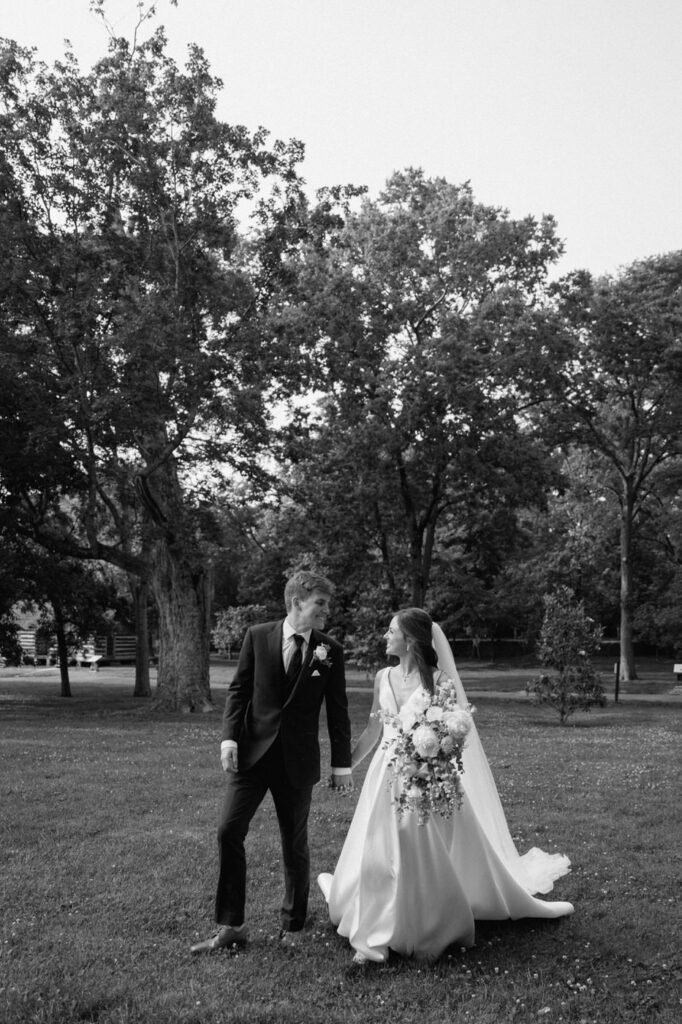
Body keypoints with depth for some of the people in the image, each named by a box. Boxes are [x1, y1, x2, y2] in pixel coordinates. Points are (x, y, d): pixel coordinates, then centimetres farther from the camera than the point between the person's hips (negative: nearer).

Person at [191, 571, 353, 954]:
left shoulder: (331, 651, -2)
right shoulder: (258, 636, -1)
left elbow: (338, 709, 2)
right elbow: (239, 690, 2)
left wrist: (342, 763, 1)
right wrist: (230, 737, -9)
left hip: (299, 760, 0)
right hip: (253, 751, 1)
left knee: (295, 844, 9)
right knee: (229, 831, -4)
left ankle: (293, 926, 27)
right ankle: (231, 926, 10)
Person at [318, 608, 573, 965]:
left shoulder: (438, 680, -11)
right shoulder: (383, 678, 3)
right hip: (387, 776, 4)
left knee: (430, 857, 3)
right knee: (377, 855, 6)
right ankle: (376, 934, 24)